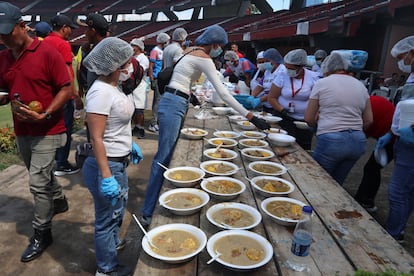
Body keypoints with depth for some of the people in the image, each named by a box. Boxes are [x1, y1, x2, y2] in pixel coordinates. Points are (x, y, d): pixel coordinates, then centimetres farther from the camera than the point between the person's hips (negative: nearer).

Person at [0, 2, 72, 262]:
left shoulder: (47, 52, -13)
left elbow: (67, 89, -14)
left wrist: (45, 115, -22)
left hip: (47, 131, -6)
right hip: (21, 131, 6)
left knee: (38, 183, -3)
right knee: (43, 175, 21)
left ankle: (42, 235, 13)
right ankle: (59, 201, 47)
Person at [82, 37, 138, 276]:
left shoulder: (114, 86, 4)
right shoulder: (101, 92, -24)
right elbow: (96, 139, -25)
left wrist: (129, 145, 22)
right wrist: (106, 177, -25)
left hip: (119, 162, 10)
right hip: (107, 165, -10)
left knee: (118, 208, 29)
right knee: (108, 215, 10)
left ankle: (113, 242, 55)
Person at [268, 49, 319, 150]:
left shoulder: (313, 77, -2)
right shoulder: (282, 76, -4)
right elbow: (271, 98, -3)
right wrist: (282, 110, -17)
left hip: (305, 121, 1)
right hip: (284, 118, -1)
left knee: (304, 148, 6)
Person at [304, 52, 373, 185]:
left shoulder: (322, 83, 0)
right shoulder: (360, 86, 14)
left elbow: (308, 118, 2)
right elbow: (368, 121, 13)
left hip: (330, 140, -5)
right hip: (358, 142, 6)